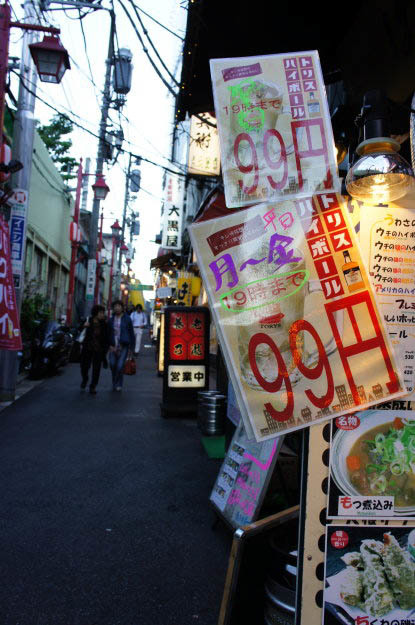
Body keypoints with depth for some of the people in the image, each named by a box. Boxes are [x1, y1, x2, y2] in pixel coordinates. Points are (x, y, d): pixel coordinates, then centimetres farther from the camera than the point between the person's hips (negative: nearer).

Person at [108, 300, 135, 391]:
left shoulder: (127, 319, -1)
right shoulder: (111, 319, 9)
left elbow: (131, 333, 2)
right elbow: (109, 333, 13)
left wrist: (131, 347, 1)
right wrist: (110, 345, 1)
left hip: (124, 346, -3)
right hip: (113, 346, 3)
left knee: (120, 366, -9)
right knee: (112, 364, -3)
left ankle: (118, 384, 10)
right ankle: (115, 383, 20)